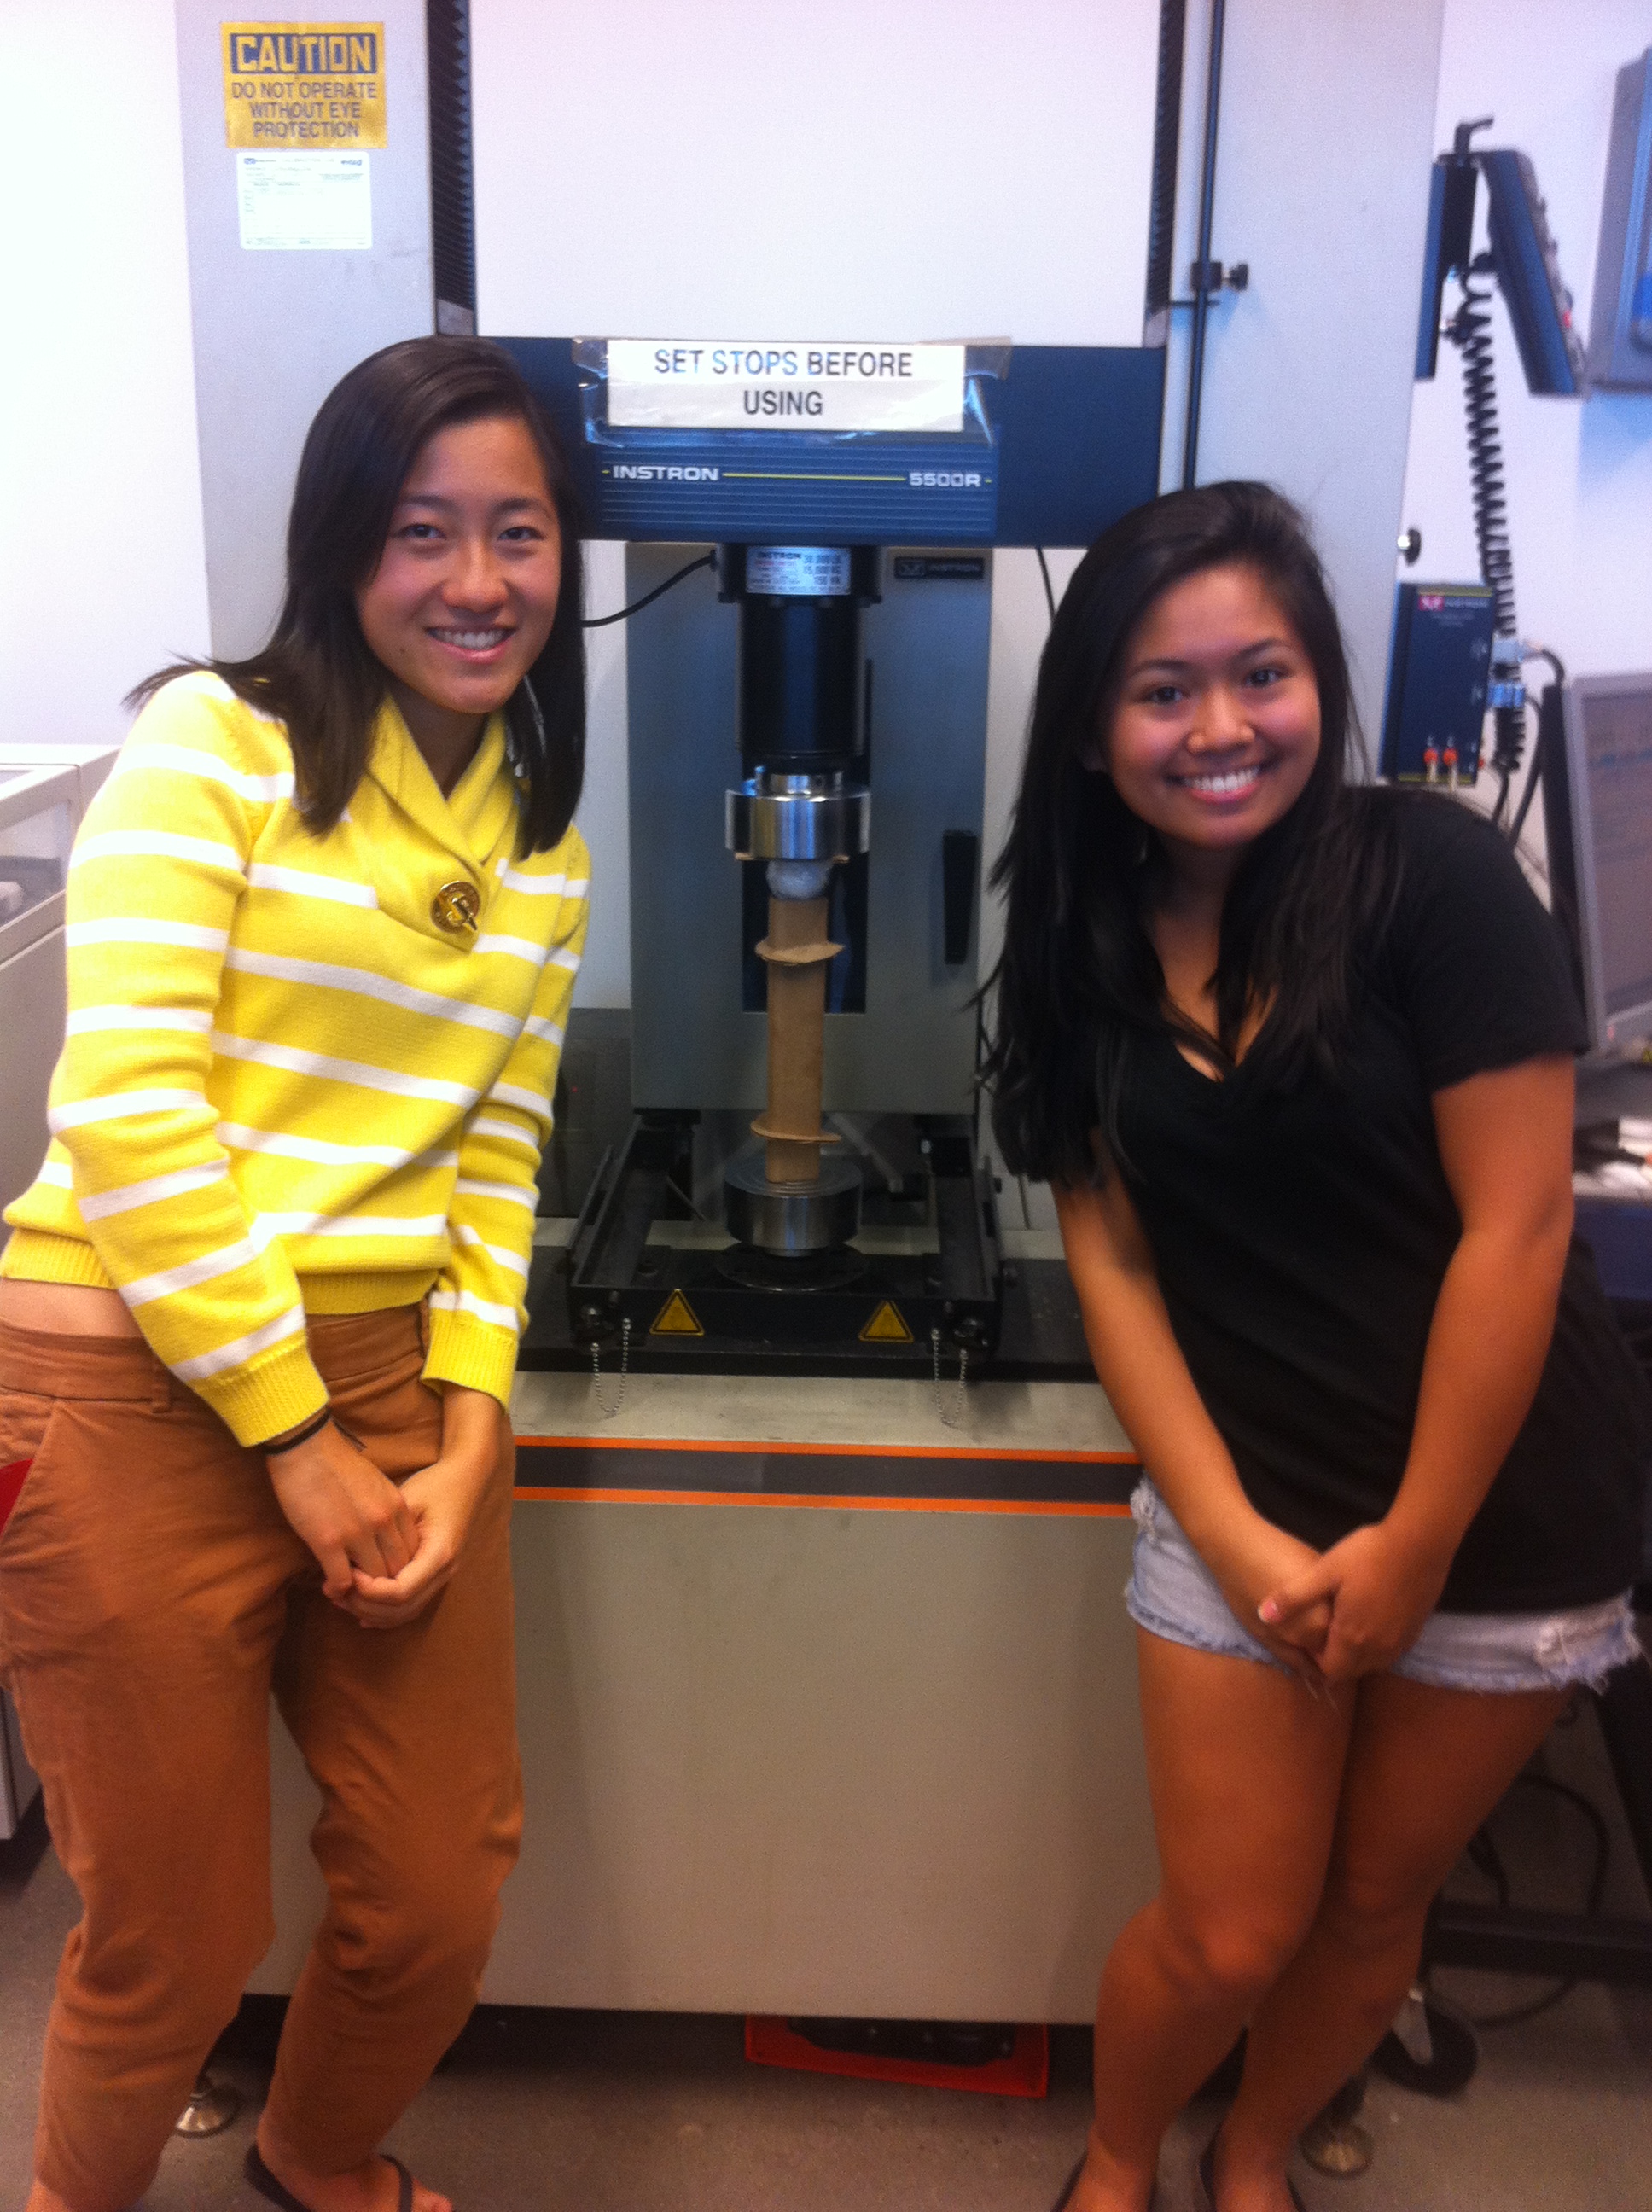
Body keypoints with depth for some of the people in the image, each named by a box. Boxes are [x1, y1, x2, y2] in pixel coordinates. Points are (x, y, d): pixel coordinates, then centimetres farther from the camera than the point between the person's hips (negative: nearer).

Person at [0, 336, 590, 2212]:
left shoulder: (541, 843, 12)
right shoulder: (215, 745, -6)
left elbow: (497, 1155, 10)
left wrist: (465, 1442, -2)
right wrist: (294, 1439, -13)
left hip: (392, 1383, 5)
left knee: (441, 1898, 14)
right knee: (178, 1939, 9)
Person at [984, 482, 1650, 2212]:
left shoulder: (1433, 874, -15)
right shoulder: (1089, 937, -2)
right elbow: (1112, 1261, -2)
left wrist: (1414, 1547, -12)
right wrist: (1232, 1532, -10)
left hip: (1501, 1519, -1)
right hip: (1243, 1505, 2)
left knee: (1374, 1901, 16)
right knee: (1228, 1935, 7)